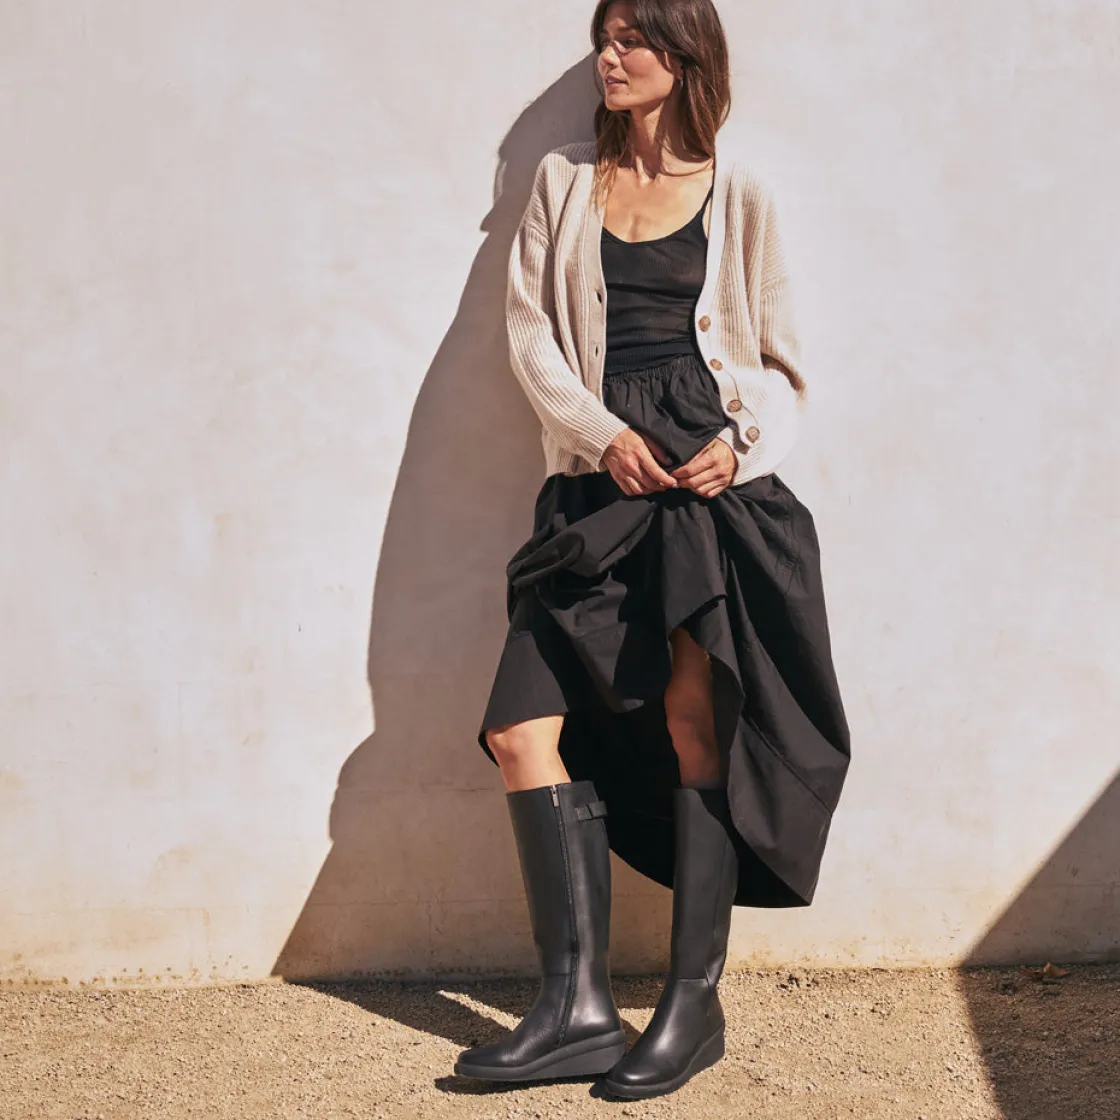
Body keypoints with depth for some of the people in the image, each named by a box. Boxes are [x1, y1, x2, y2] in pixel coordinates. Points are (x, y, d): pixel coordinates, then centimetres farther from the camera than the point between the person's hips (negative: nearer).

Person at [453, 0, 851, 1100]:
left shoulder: (735, 189, 8)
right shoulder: (563, 180, 14)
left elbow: (781, 355, 9)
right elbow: (529, 326, 7)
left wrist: (739, 441, -10)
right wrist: (602, 432, -8)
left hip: (715, 472, -3)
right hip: (601, 479, 3)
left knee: (695, 713, -11)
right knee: (522, 728, -7)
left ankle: (694, 1001, -1)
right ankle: (578, 1008, -3)